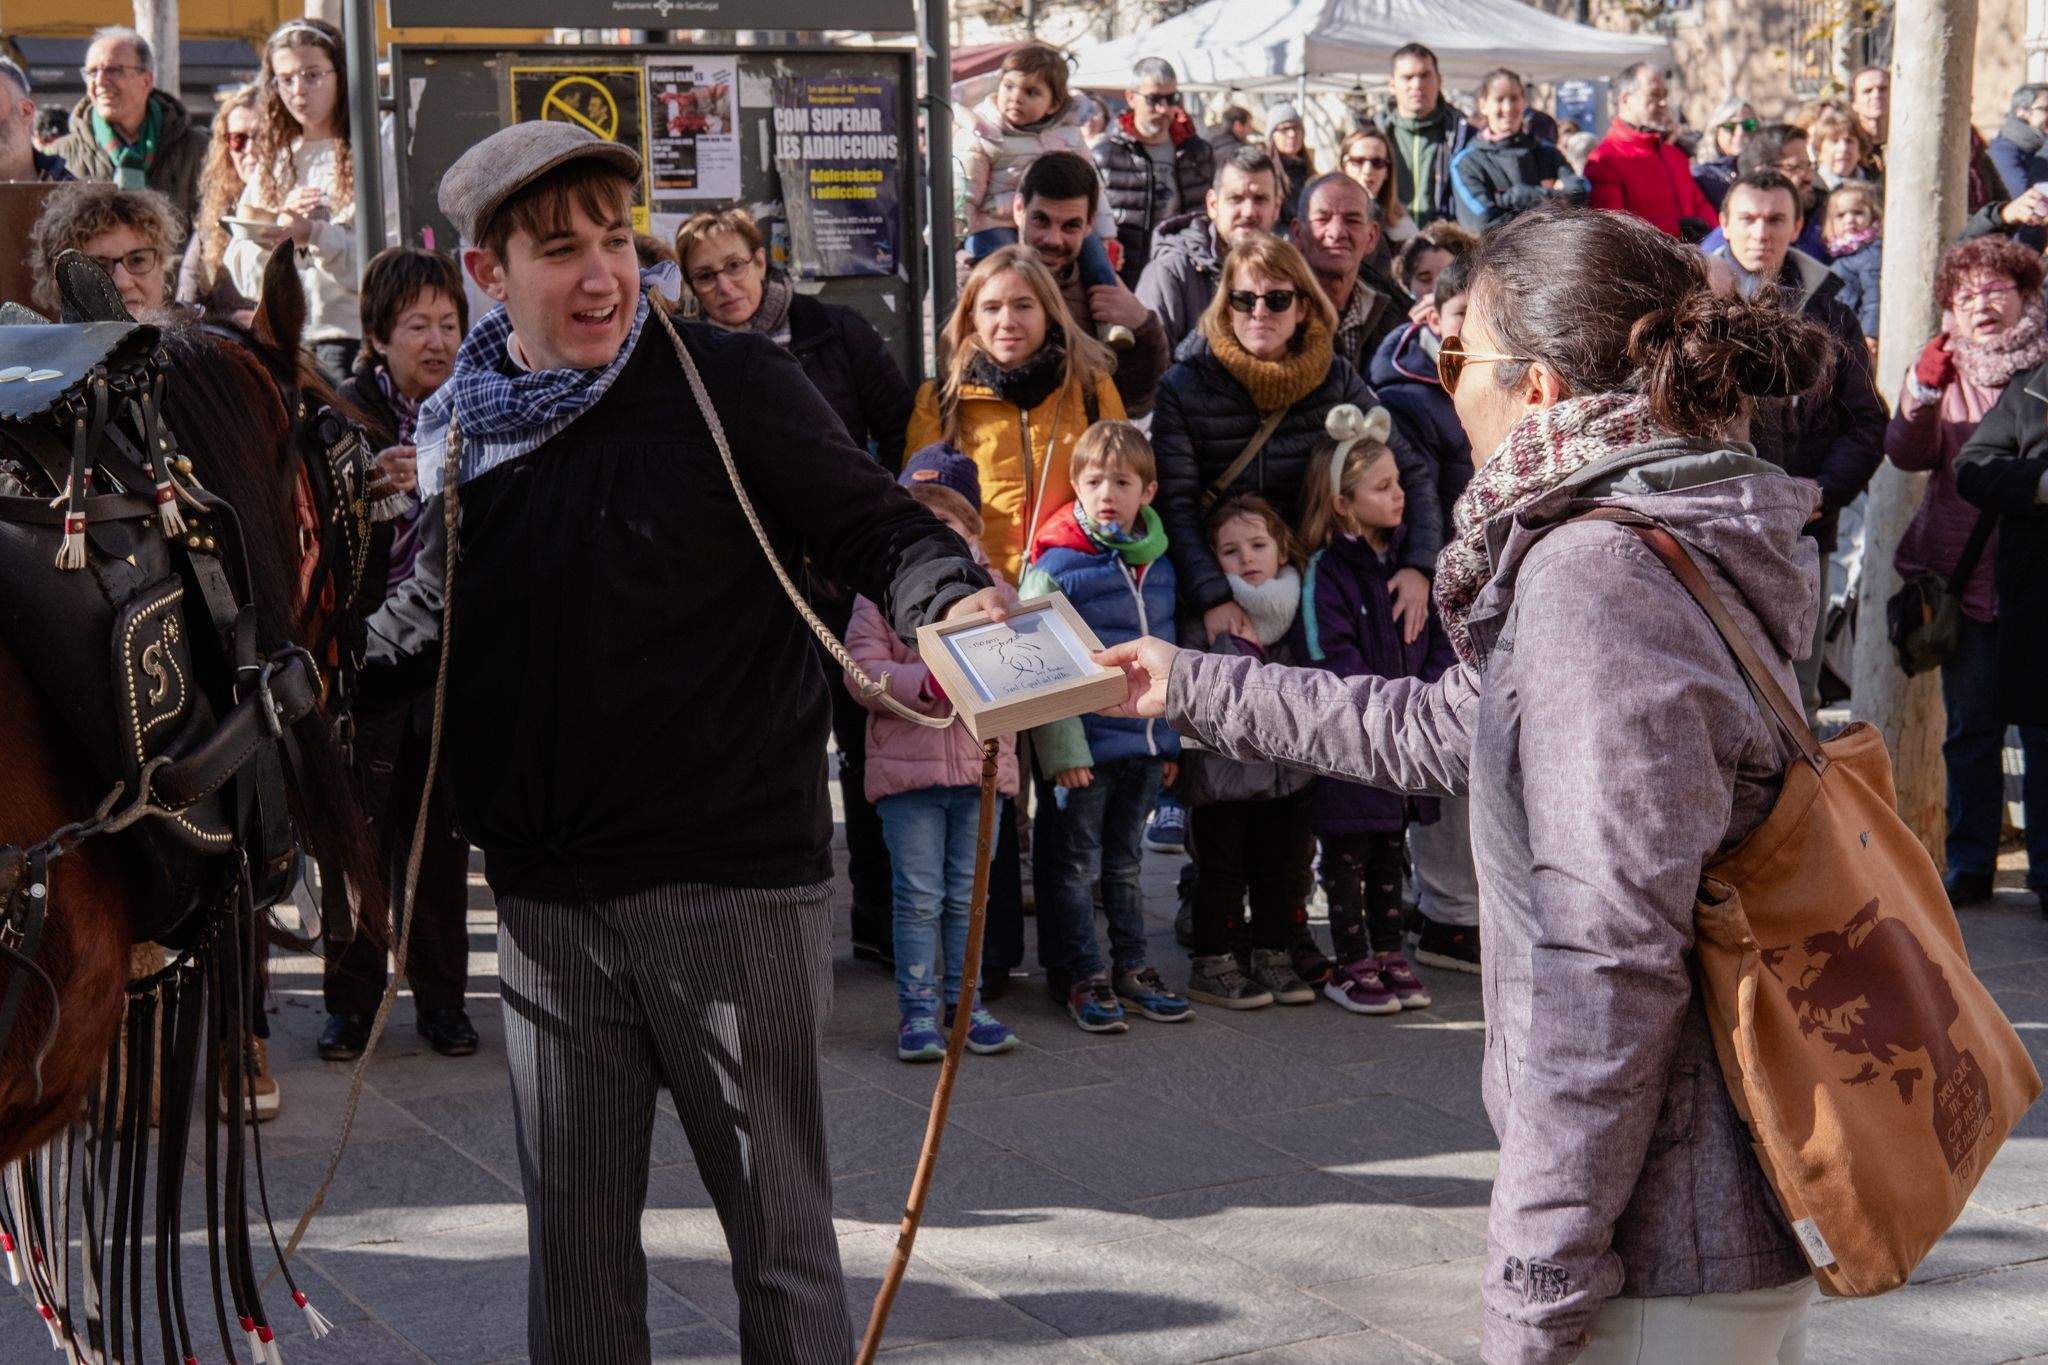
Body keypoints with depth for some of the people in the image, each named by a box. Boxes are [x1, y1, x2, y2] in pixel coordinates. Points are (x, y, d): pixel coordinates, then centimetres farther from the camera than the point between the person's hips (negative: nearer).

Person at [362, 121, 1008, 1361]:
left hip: (732, 878, -4)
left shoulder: (728, 385, -8)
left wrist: (954, 598, -29)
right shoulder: (453, 433, 7)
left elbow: (877, 524, -11)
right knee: (574, 1226, 14)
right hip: (546, 898, 5)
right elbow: (412, 641, 21)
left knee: (777, 1221, 5)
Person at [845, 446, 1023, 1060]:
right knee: (918, 895, 0)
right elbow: (862, 670, -7)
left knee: (967, 895, 11)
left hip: (980, 763, 3)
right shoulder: (881, 592, 0)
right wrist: (924, 682, -21)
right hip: (907, 765, -2)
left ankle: (963, 1001, 21)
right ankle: (917, 1009, 8)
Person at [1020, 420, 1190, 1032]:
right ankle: (1085, 976, 14)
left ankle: (1131, 967, 26)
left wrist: (1171, 741, 14)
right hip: (1087, 743, -5)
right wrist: (1064, 749, -17)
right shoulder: (1055, 566, -11)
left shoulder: (1157, 563, 7)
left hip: (1145, 743, 5)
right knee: (1079, 865, 4)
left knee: (1126, 860, 17)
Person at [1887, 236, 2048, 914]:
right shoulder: (1942, 367, 9)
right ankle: (1970, 864, 13)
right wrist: (1925, 390, -21)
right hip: (1963, 572, 2)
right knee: (1970, 725, 6)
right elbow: (1907, 453, -5)